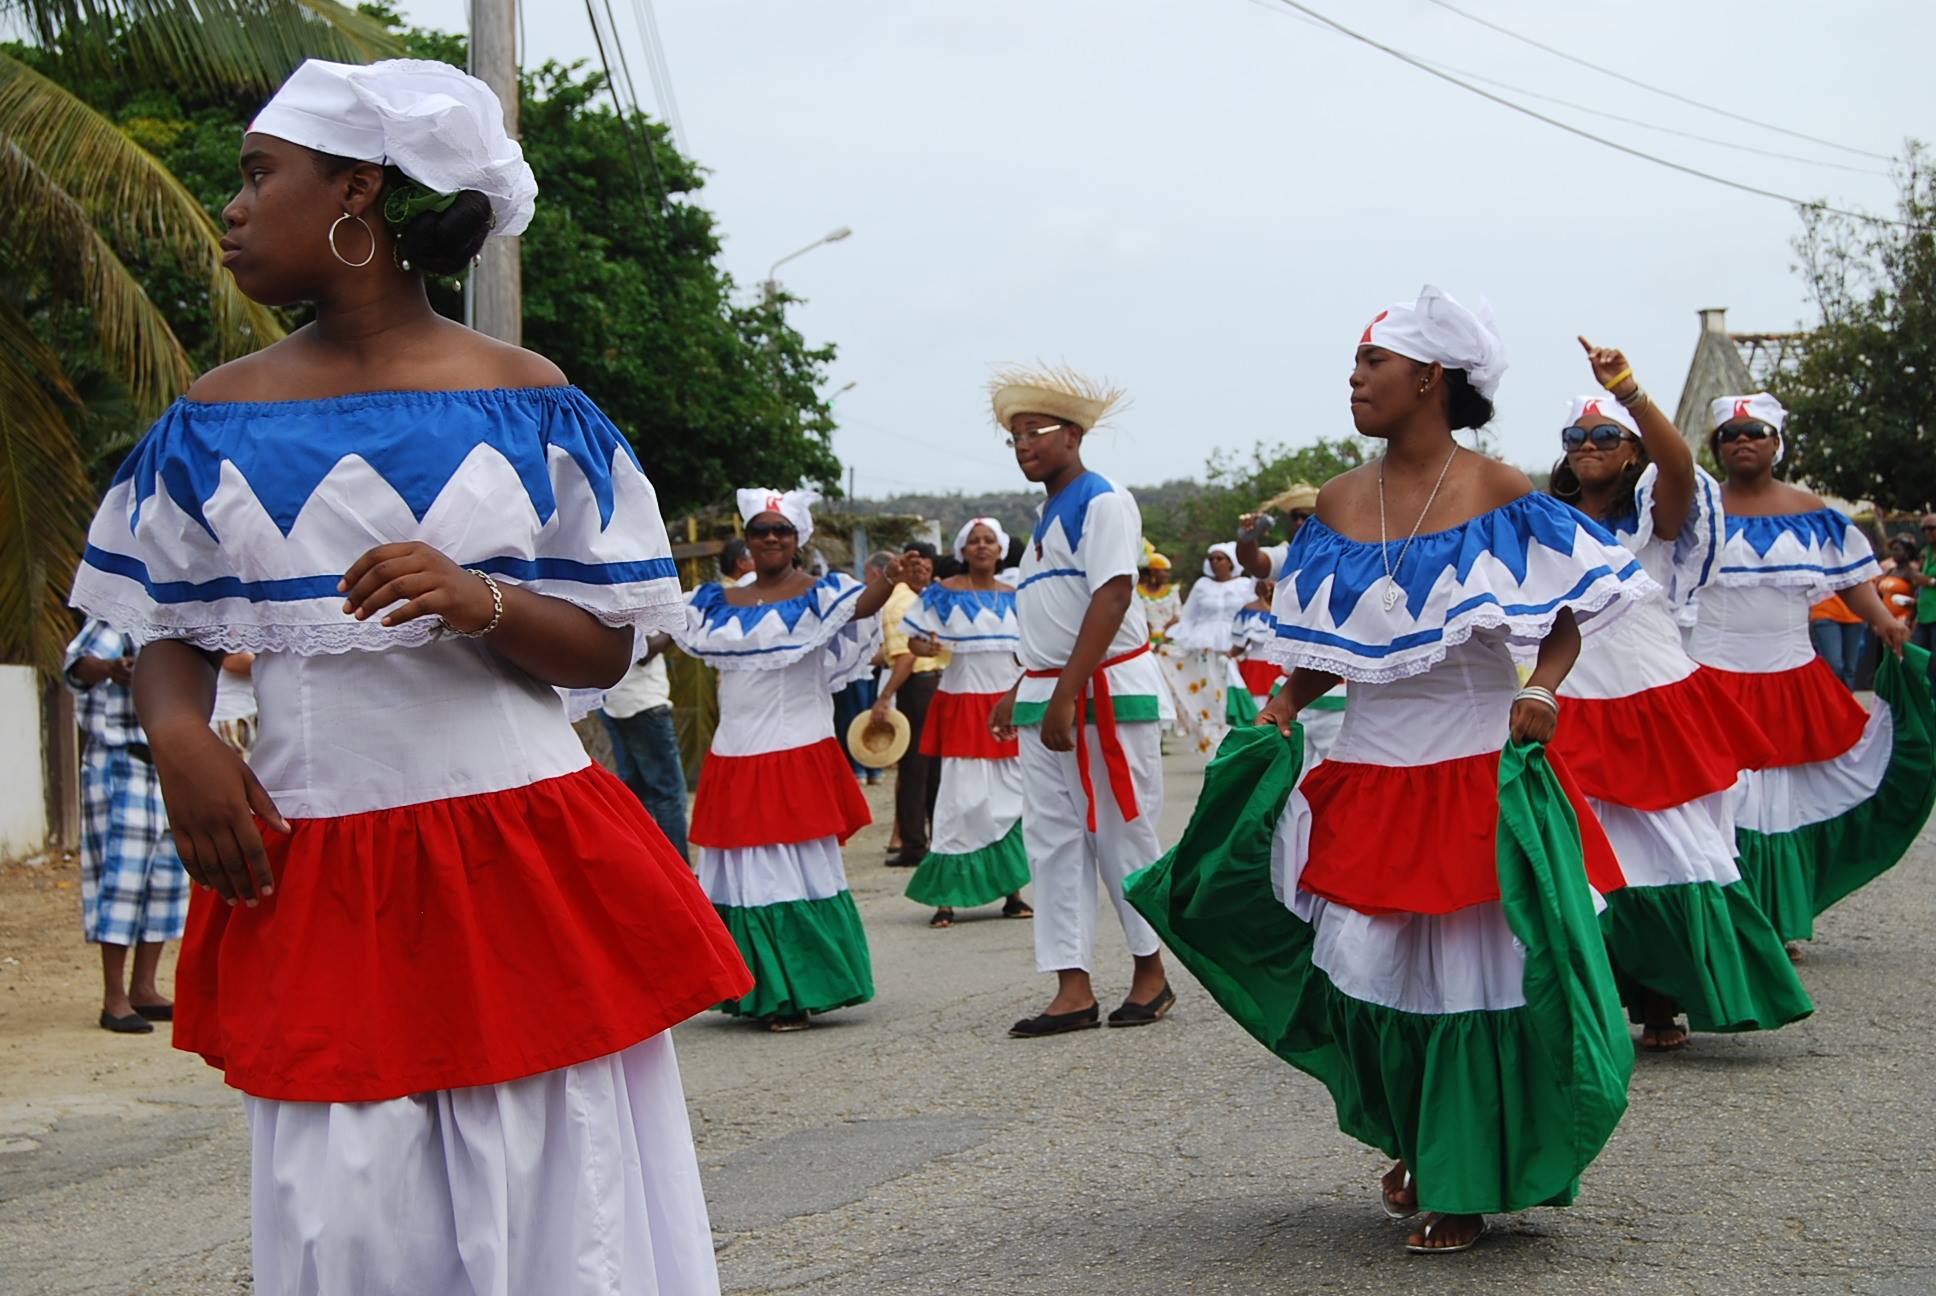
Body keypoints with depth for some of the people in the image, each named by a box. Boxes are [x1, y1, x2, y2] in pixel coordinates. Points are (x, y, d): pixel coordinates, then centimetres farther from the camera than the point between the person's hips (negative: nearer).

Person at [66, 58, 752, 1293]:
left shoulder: (527, 403, 2)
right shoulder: (221, 418, 9)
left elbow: (607, 650, 3)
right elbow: (173, 629, 14)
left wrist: (484, 602, -17)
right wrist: (179, 736, -8)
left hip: (523, 864, -2)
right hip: (311, 881, 2)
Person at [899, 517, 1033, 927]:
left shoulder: (1015, 597, 11)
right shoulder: (943, 594, 0)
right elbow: (914, 639, -2)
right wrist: (926, 648, -23)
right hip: (963, 705, -4)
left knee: (1014, 798, 3)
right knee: (963, 798, -9)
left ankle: (1011, 891, 12)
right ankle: (945, 897, -3)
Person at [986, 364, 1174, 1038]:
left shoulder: (1103, 502, -9)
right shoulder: (1047, 515, 18)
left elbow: (1110, 599, -19)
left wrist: (1066, 695, -24)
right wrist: (1020, 692, 17)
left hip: (1106, 692, -9)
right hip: (1046, 694, 9)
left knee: (1122, 832, -1)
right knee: (1052, 840, 3)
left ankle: (1151, 975, 12)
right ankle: (1073, 989, 3)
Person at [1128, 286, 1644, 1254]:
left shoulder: (1499, 494, -6)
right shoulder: (1339, 503, 6)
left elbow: (1567, 616, -1)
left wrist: (1543, 690, -18)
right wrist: (1275, 721, 0)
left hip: (1482, 772, -4)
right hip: (1369, 775, 4)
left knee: (1477, 974, 0)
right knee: (1367, 969, 3)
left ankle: (1464, 1186, 17)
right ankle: (1413, 1146, 30)